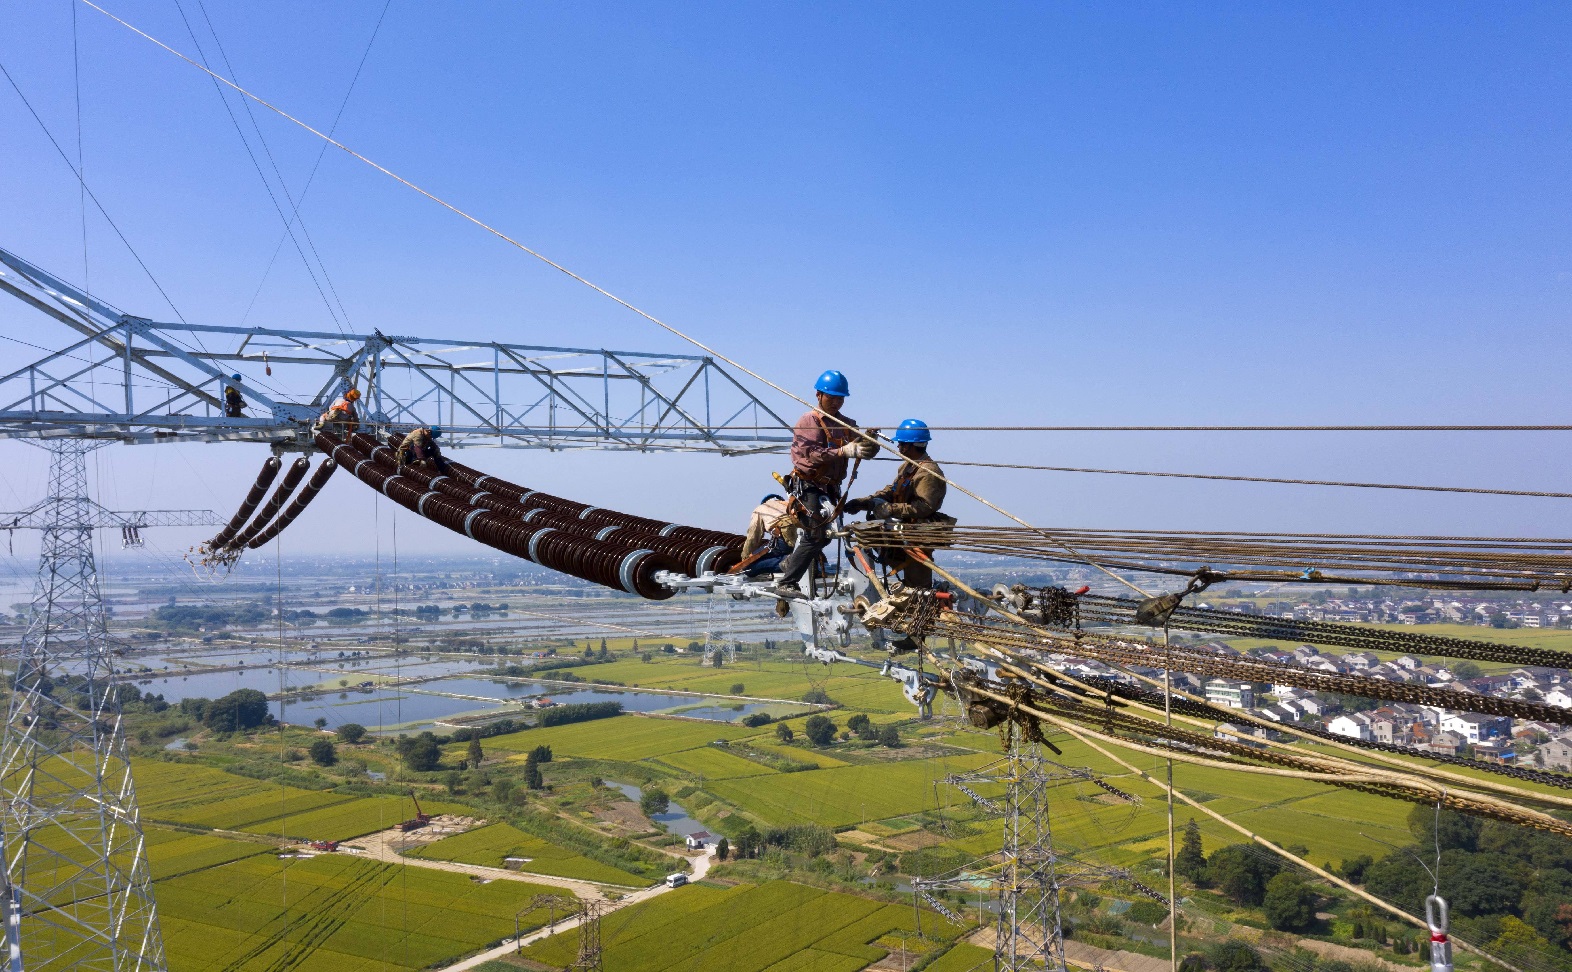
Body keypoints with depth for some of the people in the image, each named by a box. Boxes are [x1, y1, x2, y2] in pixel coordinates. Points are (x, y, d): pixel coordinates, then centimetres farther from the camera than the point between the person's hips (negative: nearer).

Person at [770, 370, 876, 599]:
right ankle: (786, 584, -7)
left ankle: (790, 562, 38)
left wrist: (869, 442, -20)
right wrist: (845, 452, -32)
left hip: (830, 489, 8)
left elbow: (865, 451, 4)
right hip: (808, 487, -8)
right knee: (816, 535, -13)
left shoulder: (846, 424, 13)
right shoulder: (809, 420, -8)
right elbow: (812, 454, -22)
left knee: (822, 535, 15)